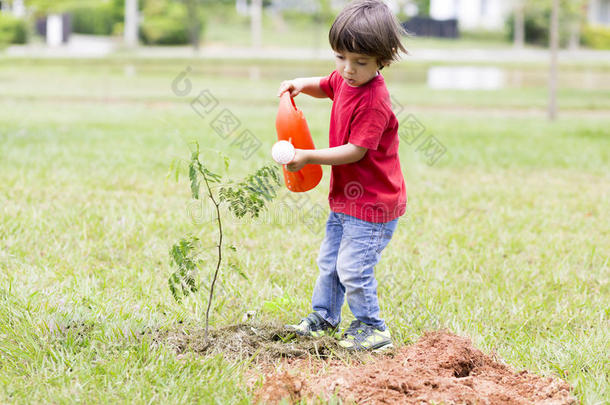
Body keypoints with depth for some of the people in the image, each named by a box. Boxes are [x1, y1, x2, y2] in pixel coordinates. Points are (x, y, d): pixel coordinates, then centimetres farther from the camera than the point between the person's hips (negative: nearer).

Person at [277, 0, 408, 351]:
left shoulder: (374, 101, -26)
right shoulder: (344, 80, 1)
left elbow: (355, 151, -26)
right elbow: (324, 86, 25)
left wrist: (308, 157, -23)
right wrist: (301, 85, 4)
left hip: (373, 204, -9)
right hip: (346, 197, 9)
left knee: (353, 267, -8)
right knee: (330, 260, 20)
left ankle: (372, 329, 9)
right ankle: (324, 318, 36)